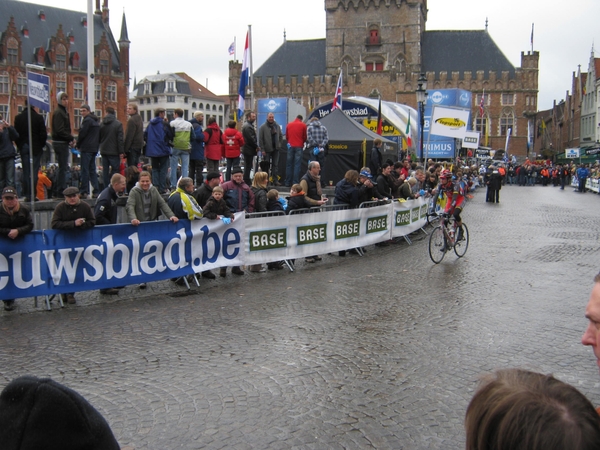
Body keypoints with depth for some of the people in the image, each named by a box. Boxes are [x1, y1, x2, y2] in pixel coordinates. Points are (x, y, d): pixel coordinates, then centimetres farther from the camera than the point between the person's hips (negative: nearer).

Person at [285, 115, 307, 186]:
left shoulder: (289, 125, 10)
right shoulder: (303, 125, 1)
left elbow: (286, 136, 13)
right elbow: (305, 137, 3)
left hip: (290, 146, 3)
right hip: (299, 146, -3)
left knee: (289, 164, 7)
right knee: (297, 165, -4)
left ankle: (288, 182, 7)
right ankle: (295, 182, -8)